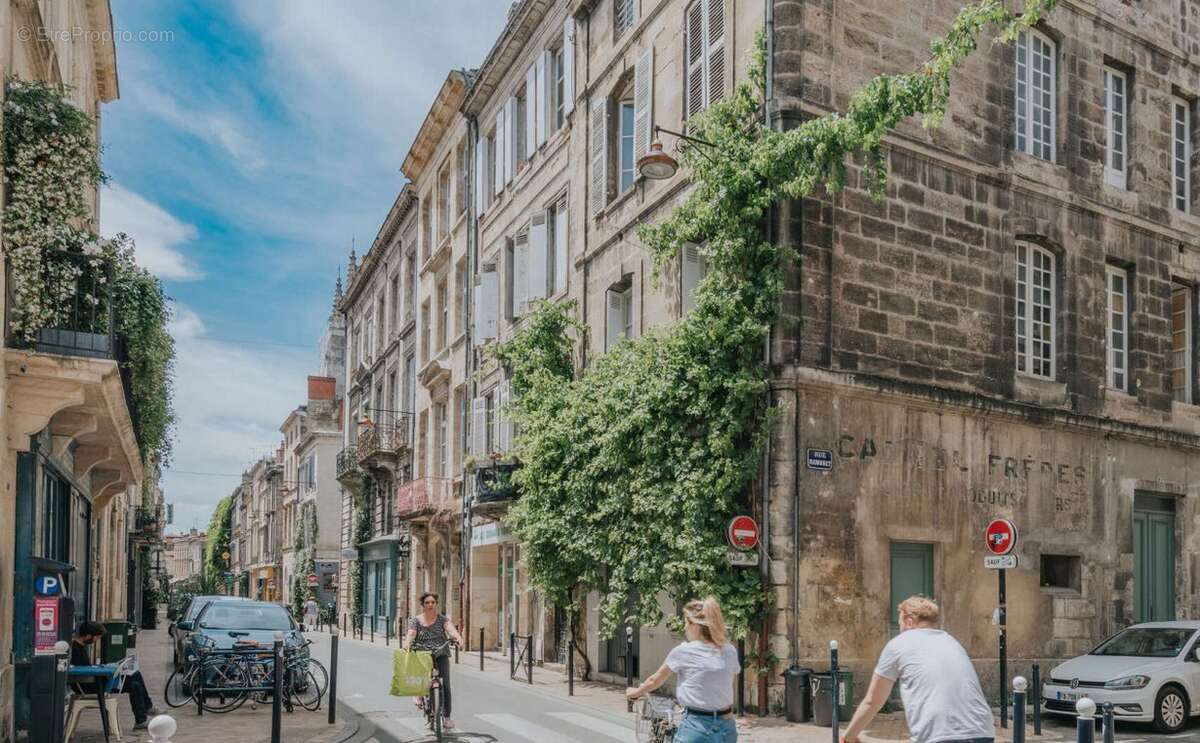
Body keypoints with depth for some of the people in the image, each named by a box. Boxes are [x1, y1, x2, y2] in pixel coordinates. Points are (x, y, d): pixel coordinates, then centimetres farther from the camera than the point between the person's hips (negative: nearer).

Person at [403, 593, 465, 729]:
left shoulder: (442, 618, 6)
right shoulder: (415, 620, 7)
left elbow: (450, 628, -13)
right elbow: (410, 634, -10)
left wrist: (457, 637, -34)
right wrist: (407, 644, -32)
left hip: (440, 655, 0)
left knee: (445, 684, -11)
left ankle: (446, 717, -5)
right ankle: (420, 694, 7)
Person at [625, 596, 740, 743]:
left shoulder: (683, 651, -6)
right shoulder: (730, 651, 3)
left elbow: (655, 681, 8)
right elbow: (727, 688, 13)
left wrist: (635, 692, 26)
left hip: (696, 727, -4)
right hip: (727, 727, 4)